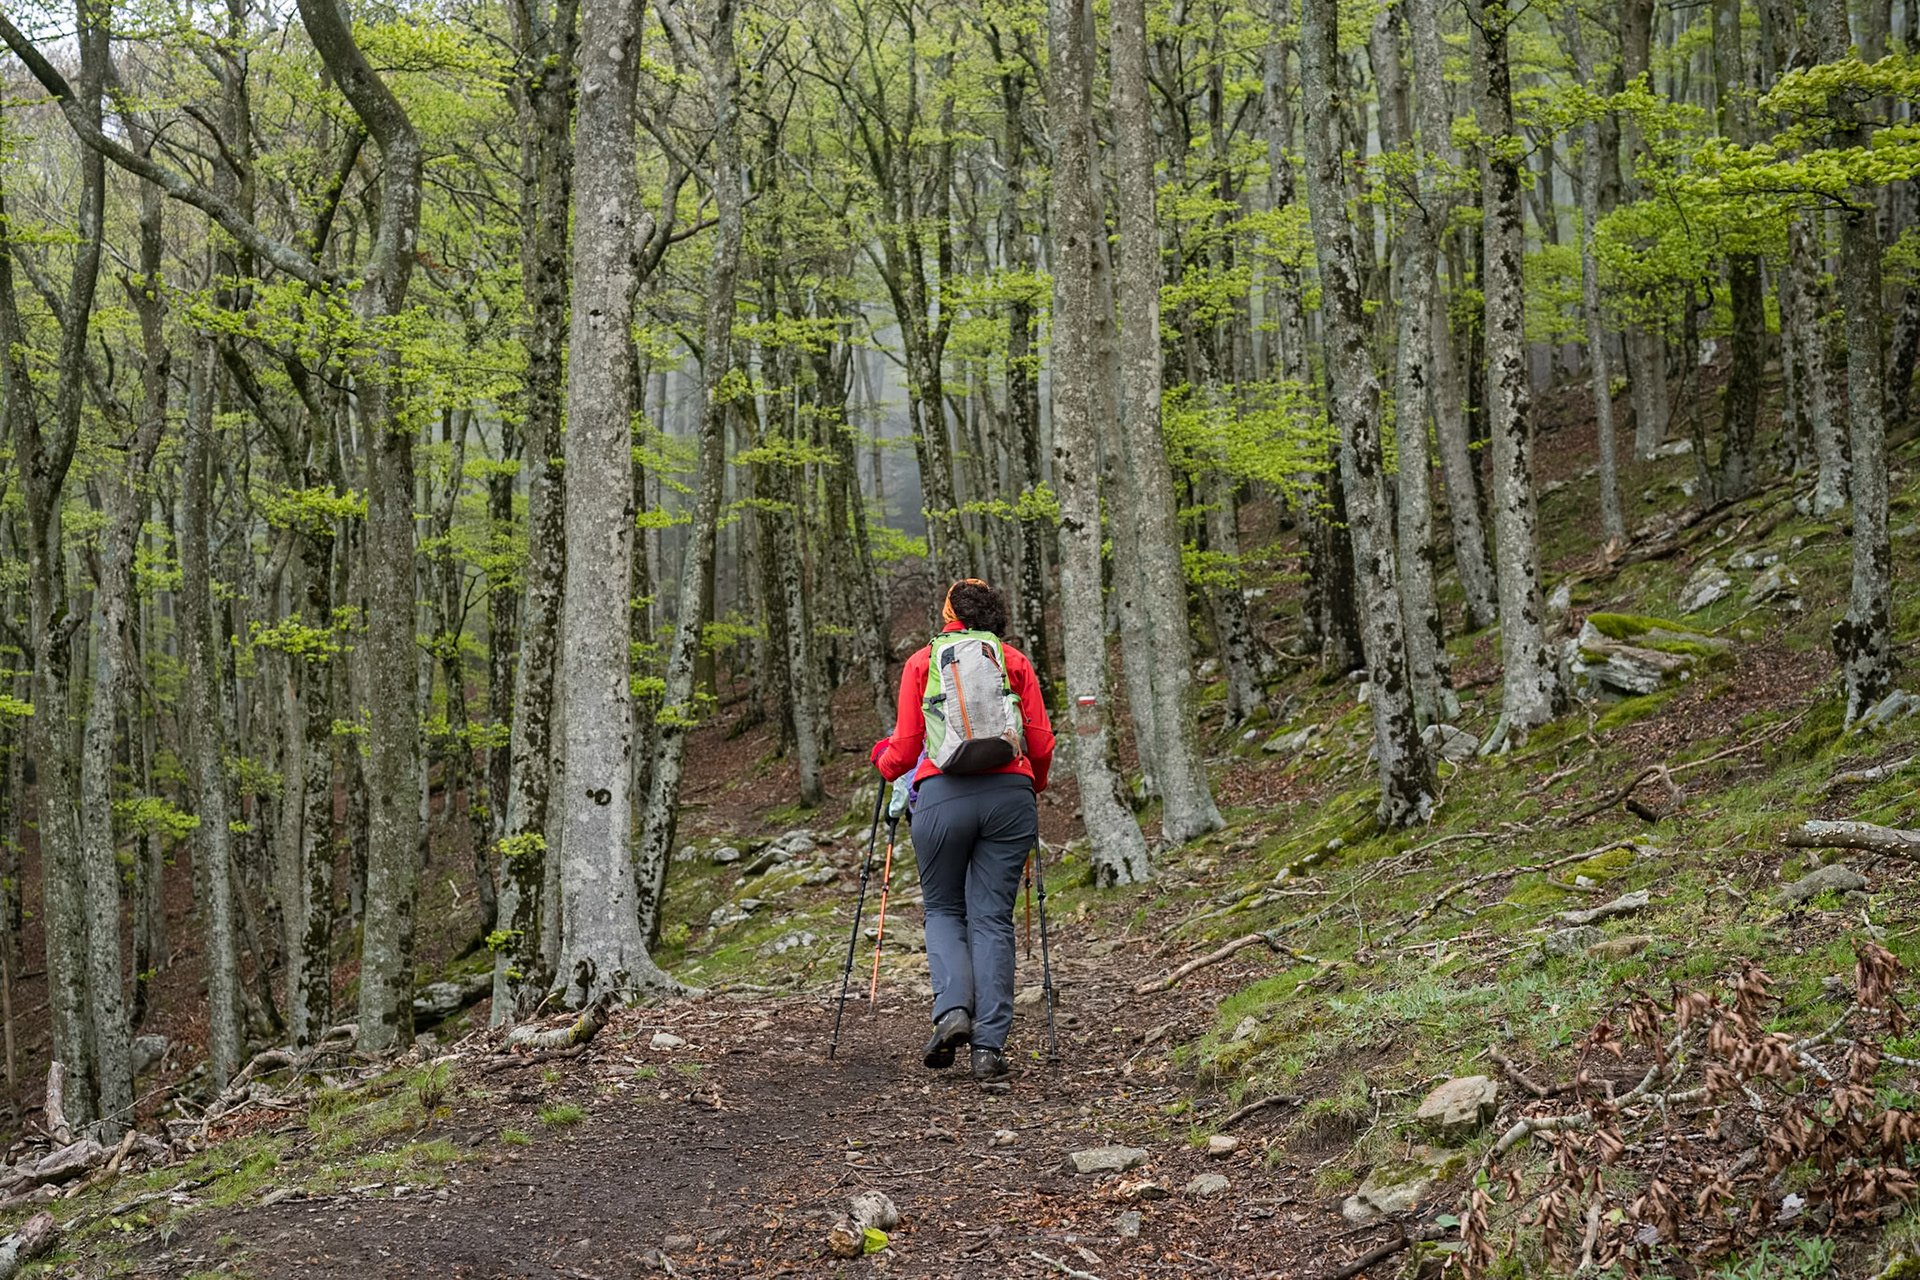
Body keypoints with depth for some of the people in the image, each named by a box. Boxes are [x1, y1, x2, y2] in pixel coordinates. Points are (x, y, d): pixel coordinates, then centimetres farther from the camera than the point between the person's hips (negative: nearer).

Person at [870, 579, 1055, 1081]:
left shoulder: (922, 662, 12)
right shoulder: (1016, 662, 14)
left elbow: (906, 747, 9)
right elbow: (1042, 744, 8)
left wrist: (883, 761, 31)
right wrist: (1033, 787, 28)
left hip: (943, 793, -1)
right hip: (1010, 794, 1)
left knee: (944, 909, 15)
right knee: (992, 917, 5)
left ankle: (953, 1009, -8)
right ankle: (990, 1045, -1)